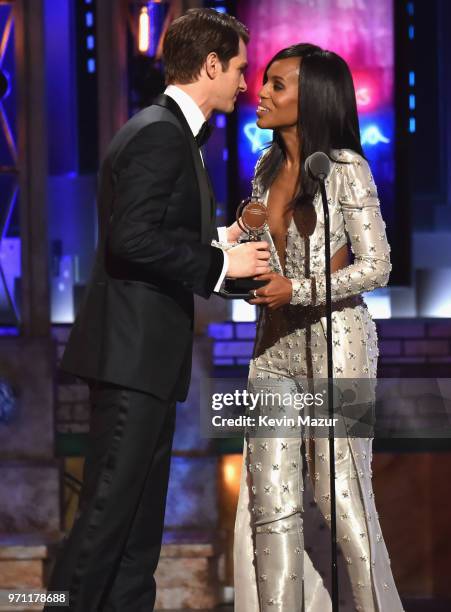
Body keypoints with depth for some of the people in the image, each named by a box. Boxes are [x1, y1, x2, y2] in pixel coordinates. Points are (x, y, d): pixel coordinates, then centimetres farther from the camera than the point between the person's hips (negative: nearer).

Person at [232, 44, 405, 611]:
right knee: (271, 505, 3)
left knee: (338, 500, -2)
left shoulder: (344, 169, -10)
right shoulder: (268, 168, 10)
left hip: (334, 345, -6)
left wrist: (297, 290, -20)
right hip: (275, 347, 6)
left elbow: (375, 266, -11)